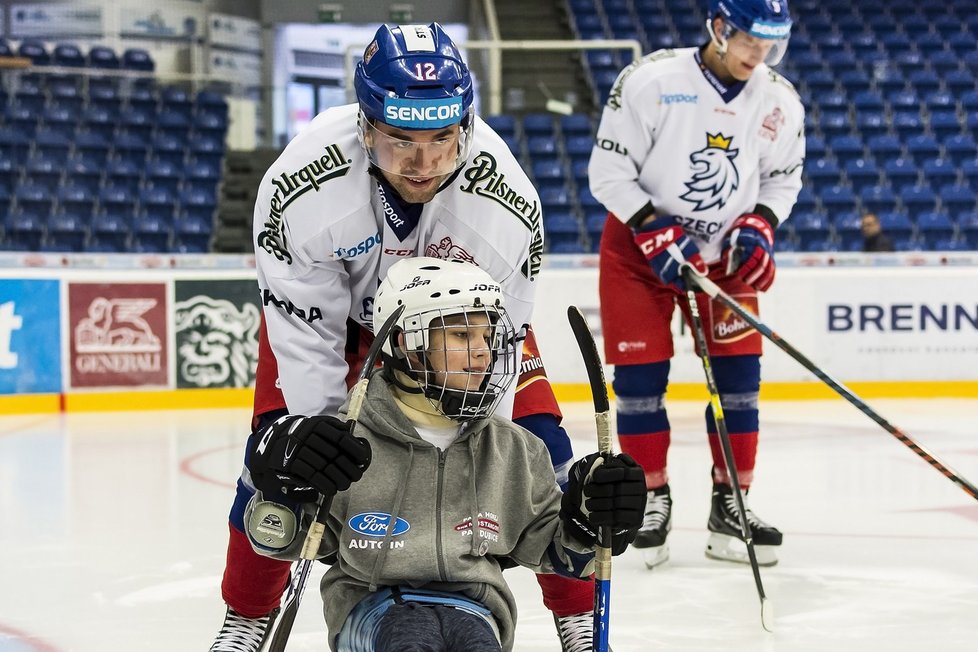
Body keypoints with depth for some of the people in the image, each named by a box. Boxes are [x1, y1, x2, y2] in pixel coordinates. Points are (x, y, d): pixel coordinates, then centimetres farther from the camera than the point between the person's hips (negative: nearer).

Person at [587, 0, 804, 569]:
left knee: (738, 372, -3)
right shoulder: (651, 80, -20)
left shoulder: (781, 103, -7)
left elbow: (783, 178, 8)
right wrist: (656, 232, -23)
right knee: (639, 374, -4)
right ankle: (653, 498, 11)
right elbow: (609, 171, -16)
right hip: (638, 243, -3)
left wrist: (758, 227, -10)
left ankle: (731, 503, 6)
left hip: (725, 252, 3)